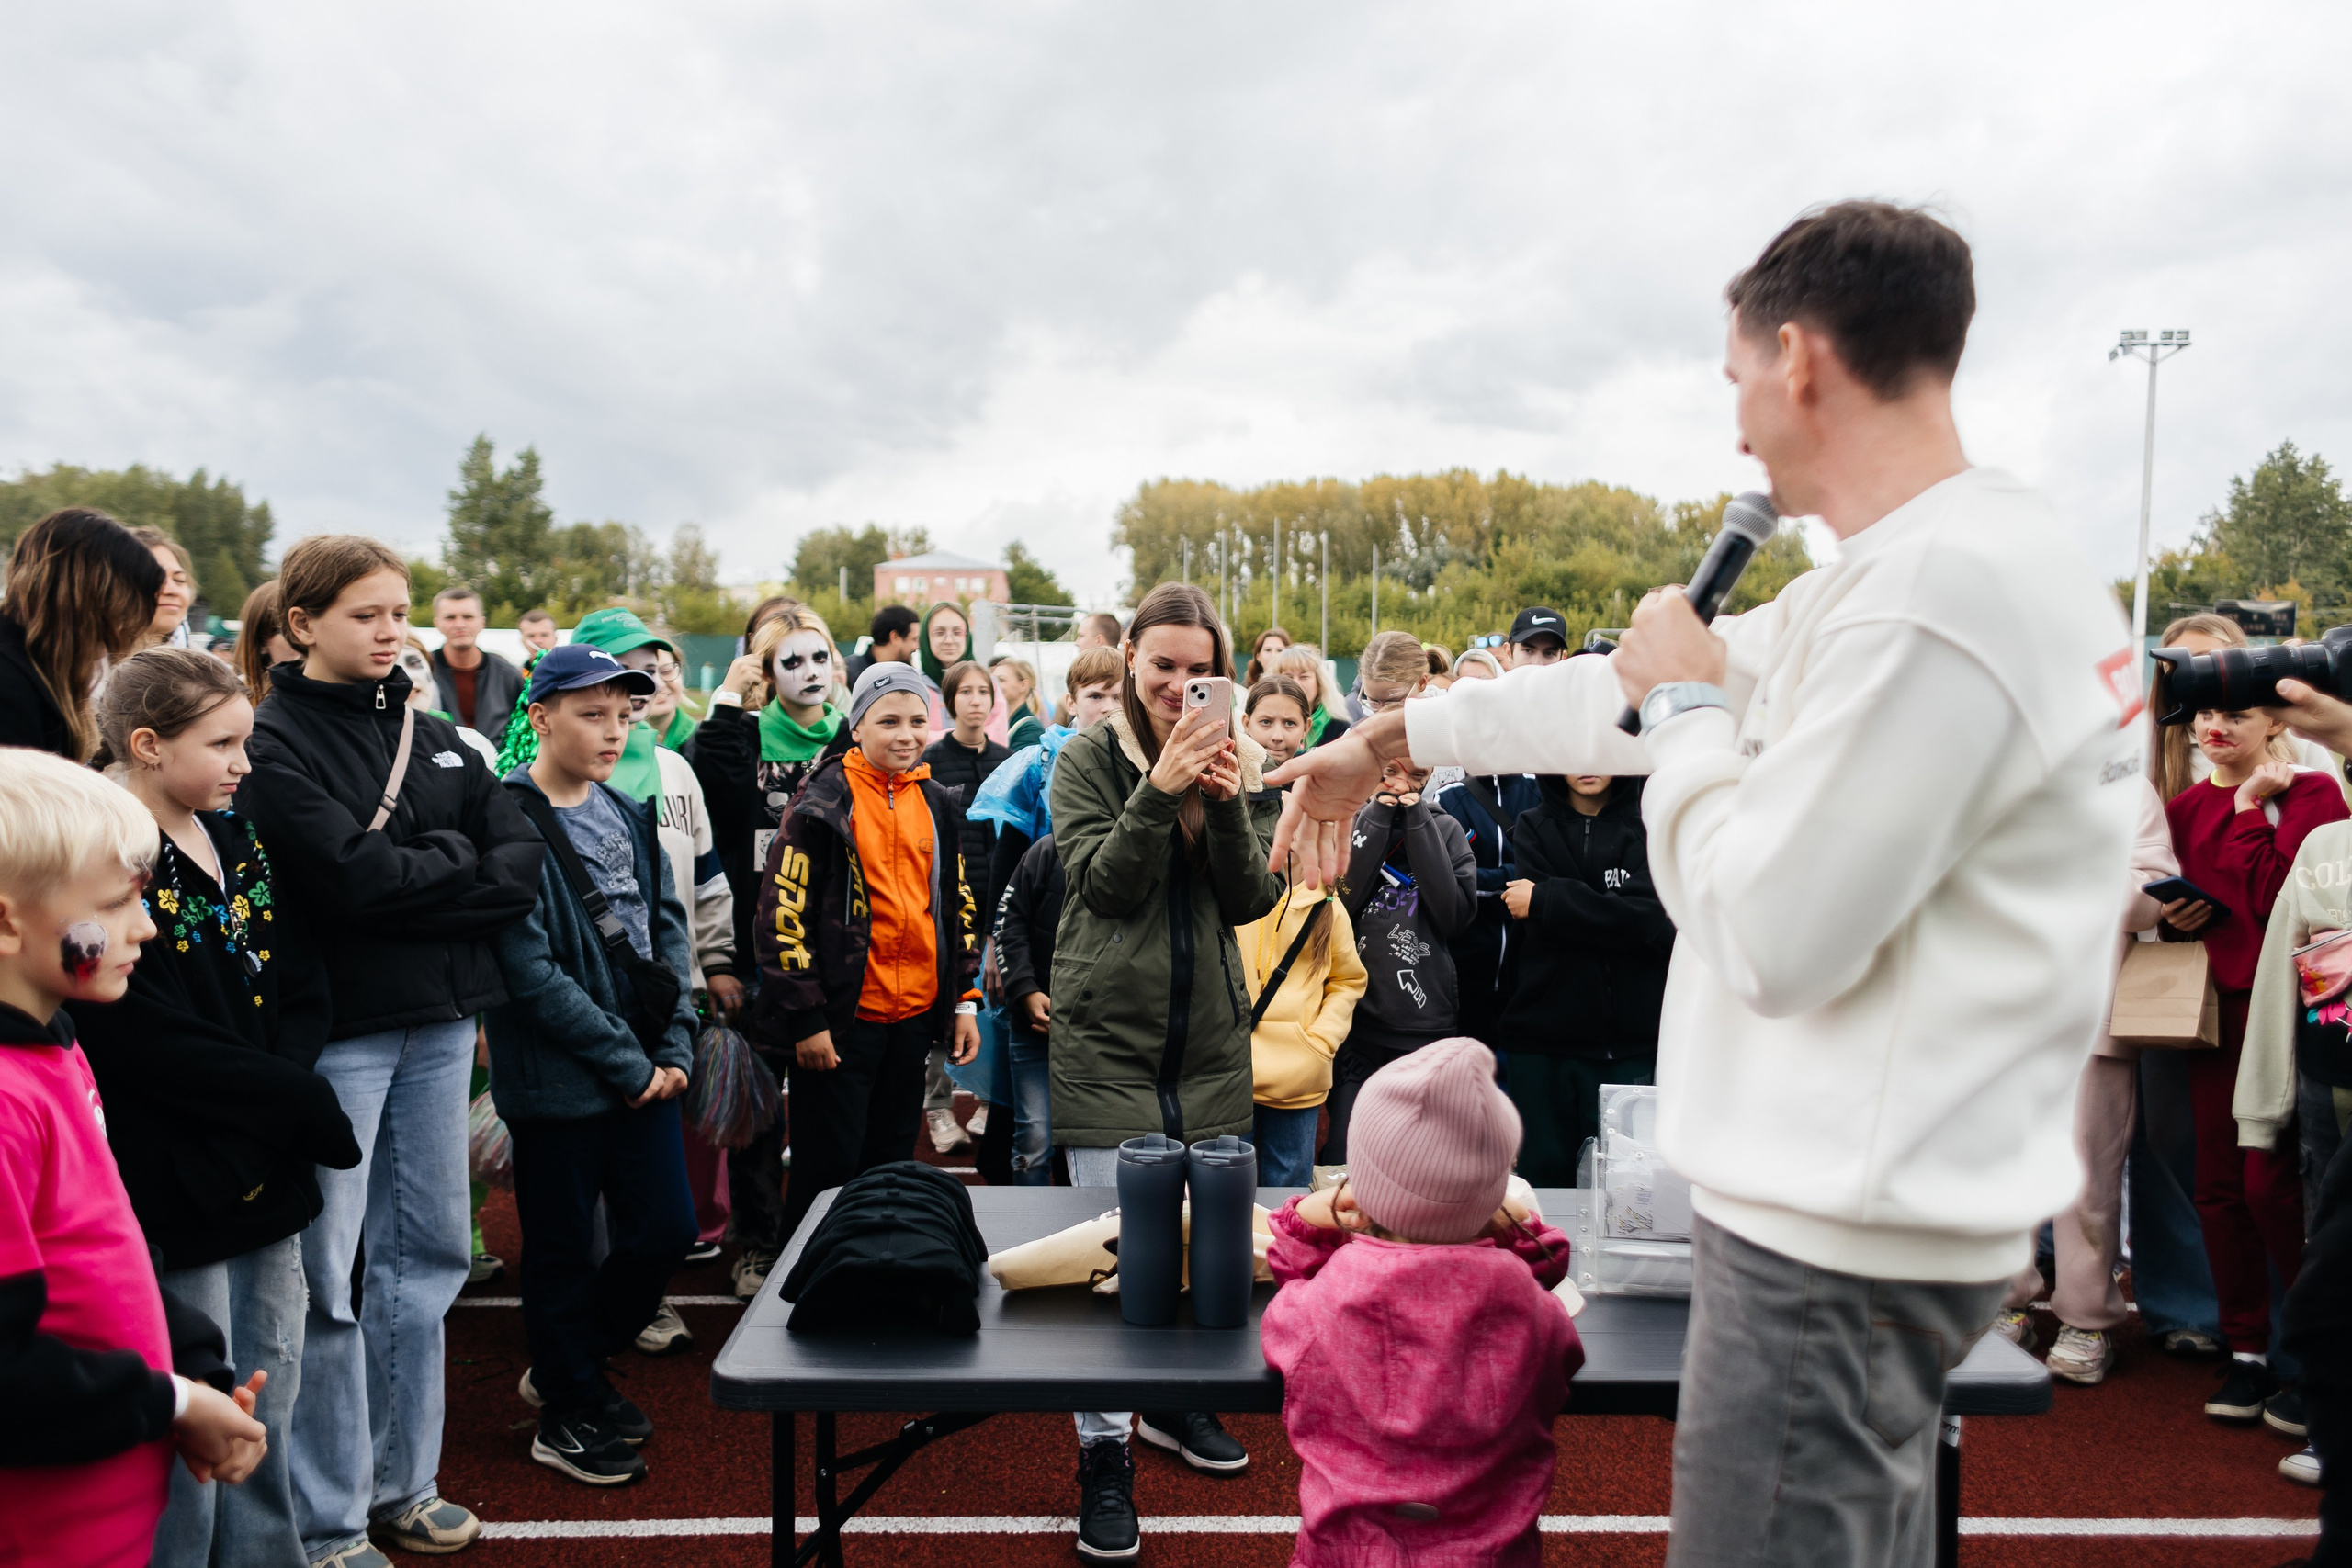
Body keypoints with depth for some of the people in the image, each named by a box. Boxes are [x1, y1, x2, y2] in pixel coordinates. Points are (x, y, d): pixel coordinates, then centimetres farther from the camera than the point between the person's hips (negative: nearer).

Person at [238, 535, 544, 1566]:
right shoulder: (273, 740, -7)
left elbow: (524, 859, 2)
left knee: (428, 1253, 14)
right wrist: (463, 860, -7)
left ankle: (402, 1481, 29)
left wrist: (411, 881, -11)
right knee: (324, 1274, 2)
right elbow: (351, 874, -21)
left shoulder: (430, 735, 12)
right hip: (337, 1028, -6)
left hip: (439, 1024, 7)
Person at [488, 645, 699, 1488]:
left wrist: (674, 1047, -2)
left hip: (644, 1071, 7)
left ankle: (568, 1365, 35)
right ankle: (567, 1417, 28)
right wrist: (626, 1062, -15)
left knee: (667, 1230, 12)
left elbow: (668, 930, 9)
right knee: (564, 1249, 9)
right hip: (559, 1078, -7)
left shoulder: (627, 814, 8)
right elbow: (532, 972, -20)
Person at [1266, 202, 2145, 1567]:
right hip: (1870, 1211, 10)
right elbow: (1633, 690, 18)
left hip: (1840, 1247, -10)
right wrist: (1388, 740, 24)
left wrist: (1691, 708, -8)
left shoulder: (1941, 595, -23)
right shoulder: (1951, 564, 10)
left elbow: (1766, 943, -22)